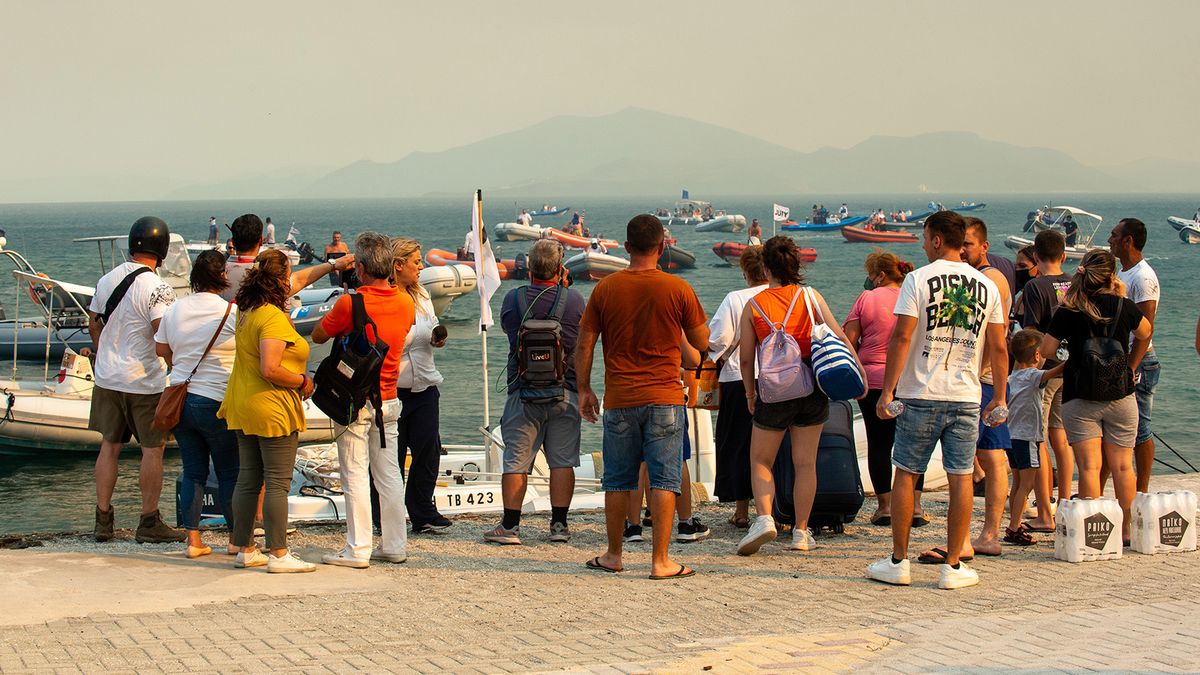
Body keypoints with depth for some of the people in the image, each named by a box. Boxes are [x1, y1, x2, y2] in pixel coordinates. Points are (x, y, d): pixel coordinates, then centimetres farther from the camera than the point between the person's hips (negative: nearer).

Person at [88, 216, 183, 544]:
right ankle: (149, 523, 5)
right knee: (153, 449, 3)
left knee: (109, 446, 13)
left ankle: (103, 519, 16)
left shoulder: (107, 280, 5)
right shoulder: (156, 289, -16)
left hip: (107, 378, 6)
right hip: (146, 382, -6)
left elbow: (93, 323, 16)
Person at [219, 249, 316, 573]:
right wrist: (303, 382, -10)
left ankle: (245, 549, 18)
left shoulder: (246, 310, 10)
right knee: (278, 483, -3)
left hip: (243, 409, 9)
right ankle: (278, 554, -1)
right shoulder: (273, 317, -18)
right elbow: (270, 369, -26)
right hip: (272, 409, -9)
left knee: (248, 480, 13)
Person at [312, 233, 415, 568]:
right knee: (389, 474, 10)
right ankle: (395, 545, 14)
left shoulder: (350, 304, -16)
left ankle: (357, 549, -2)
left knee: (356, 475, -2)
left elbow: (318, 336, -3)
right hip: (388, 401, 5)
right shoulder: (406, 302, 0)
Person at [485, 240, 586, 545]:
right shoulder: (574, 299, -5)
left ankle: (510, 526, 5)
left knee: (516, 460, 3)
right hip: (565, 393, 0)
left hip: (523, 391, 0)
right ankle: (559, 525, 8)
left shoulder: (513, 299, -4)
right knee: (562, 461, 7)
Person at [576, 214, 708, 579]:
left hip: (619, 400, 2)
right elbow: (702, 343, 3)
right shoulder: (678, 289, -6)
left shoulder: (606, 289, 0)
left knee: (617, 480, 12)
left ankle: (613, 555, 21)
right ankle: (660, 560, -2)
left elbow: (584, 345, 3)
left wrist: (584, 390, 13)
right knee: (664, 480, 1)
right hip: (665, 398, -2)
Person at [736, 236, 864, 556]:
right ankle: (801, 532, 11)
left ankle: (764, 517, -10)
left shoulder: (753, 305, -2)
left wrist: (750, 394, 10)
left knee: (761, 461, 12)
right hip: (811, 389, 2)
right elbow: (839, 336, -7)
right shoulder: (810, 296, 0)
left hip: (773, 390, -1)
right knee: (805, 463, 9)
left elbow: (746, 358, -1)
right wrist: (859, 370, -2)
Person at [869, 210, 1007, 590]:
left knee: (906, 475, 7)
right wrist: (1000, 397, 12)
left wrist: (887, 390, -8)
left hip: (921, 394, -2)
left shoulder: (919, 279, -5)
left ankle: (898, 562, 11)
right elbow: (998, 348, 6)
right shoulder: (986, 286, 6)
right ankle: (953, 566, 6)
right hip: (967, 396, 3)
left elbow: (902, 337, -11)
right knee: (961, 478, 4)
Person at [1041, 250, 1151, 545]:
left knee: (1089, 466, -4)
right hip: (1121, 396, 1)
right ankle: (1126, 529, 16)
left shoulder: (1068, 312, -7)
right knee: (1122, 466, 8)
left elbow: (1046, 349, -4)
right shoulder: (1123, 306, -2)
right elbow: (1145, 333, 16)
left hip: (1079, 398, -1)